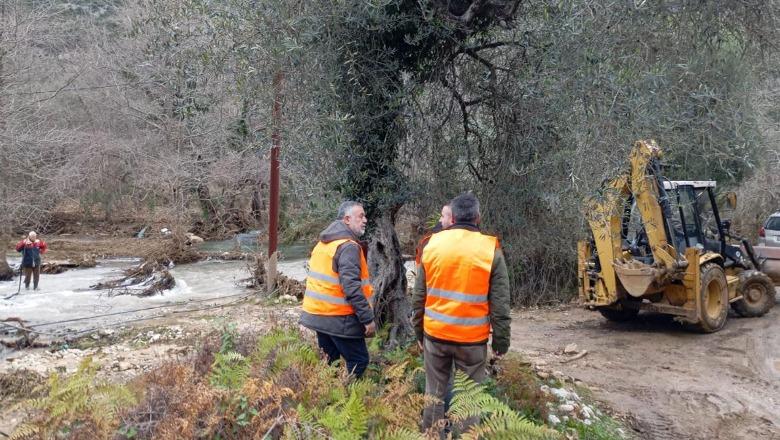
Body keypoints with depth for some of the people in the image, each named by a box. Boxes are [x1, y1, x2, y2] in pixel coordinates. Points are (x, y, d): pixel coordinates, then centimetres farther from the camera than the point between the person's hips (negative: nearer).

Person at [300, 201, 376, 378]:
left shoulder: (324, 242, 13)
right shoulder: (348, 246, -17)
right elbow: (351, 286, -25)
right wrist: (368, 318, -22)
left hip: (317, 314, 9)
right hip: (339, 318, -9)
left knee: (328, 362, 17)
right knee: (358, 361, 0)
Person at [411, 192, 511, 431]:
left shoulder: (432, 244, 0)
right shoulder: (491, 250, -9)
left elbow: (418, 296, 6)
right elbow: (500, 304, -6)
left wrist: (419, 331, 17)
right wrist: (501, 341, 3)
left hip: (435, 334, 3)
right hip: (472, 339, -2)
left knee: (435, 394, 15)